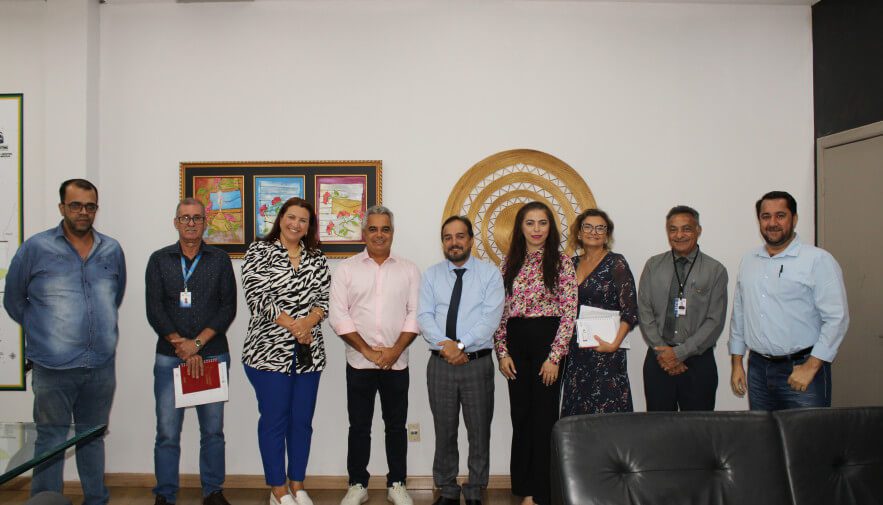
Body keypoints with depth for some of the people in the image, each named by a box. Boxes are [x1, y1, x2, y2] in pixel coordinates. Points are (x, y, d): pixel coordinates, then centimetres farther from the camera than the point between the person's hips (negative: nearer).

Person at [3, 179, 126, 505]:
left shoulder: (112, 250, 5)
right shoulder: (36, 248, -5)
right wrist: (44, 332, 7)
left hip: (102, 366, 3)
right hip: (53, 368, -3)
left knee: (93, 438, 16)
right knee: (51, 443, 6)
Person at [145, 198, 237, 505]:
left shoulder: (220, 260, 7)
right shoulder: (159, 260, 7)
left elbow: (228, 307, -1)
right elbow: (154, 310, -1)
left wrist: (197, 343, -11)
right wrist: (183, 348, -10)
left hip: (213, 356, 0)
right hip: (169, 358, 0)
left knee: (213, 430, 6)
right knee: (167, 432, 2)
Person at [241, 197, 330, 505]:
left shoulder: (317, 258, 11)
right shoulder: (259, 251, -1)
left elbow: (324, 297, 5)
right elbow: (258, 297, -10)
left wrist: (308, 322, -14)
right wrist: (292, 325, -14)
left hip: (309, 352, 4)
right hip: (269, 350, -4)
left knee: (302, 419, 10)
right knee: (274, 420, 3)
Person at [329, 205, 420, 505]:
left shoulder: (408, 270, 5)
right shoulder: (347, 269, 1)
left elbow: (414, 314, 0)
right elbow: (338, 316, -5)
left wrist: (395, 350, -11)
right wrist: (367, 350, -11)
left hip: (397, 363, 1)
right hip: (359, 363, -1)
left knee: (396, 425, 10)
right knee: (359, 426, 9)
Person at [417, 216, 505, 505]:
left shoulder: (490, 274, 1)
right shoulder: (431, 275, 8)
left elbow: (490, 318, -10)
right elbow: (424, 316, -2)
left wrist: (461, 344, -18)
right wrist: (445, 347, -17)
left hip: (478, 363, -2)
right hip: (440, 363, 2)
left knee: (479, 433, 6)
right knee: (444, 433, 11)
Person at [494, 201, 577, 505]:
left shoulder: (561, 262, -3)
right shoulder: (510, 262, 8)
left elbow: (569, 311, -8)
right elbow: (500, 310, 8)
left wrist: (554, 356, -12)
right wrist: (502, 352, 1)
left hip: (546, 340, -4)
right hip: (516, 343, 4)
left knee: (543, 416, 2)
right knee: (520, 415, 11)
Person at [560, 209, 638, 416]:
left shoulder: (615, 263, -5)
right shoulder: (573, 263, 10)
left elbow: (630, 311, -9)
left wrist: (614, 344, -19)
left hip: (604, 350, -5)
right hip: (575, 350, 5)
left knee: (605, 412, -2)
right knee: (575, 411, 10)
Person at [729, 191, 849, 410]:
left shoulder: (818, 260, -6)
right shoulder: (748, 261, 11)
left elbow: (837, 318, -11)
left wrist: (811, 367, -14)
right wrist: (736, 363, 11)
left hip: (801, 367, -4)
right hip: (758, 368, 5)